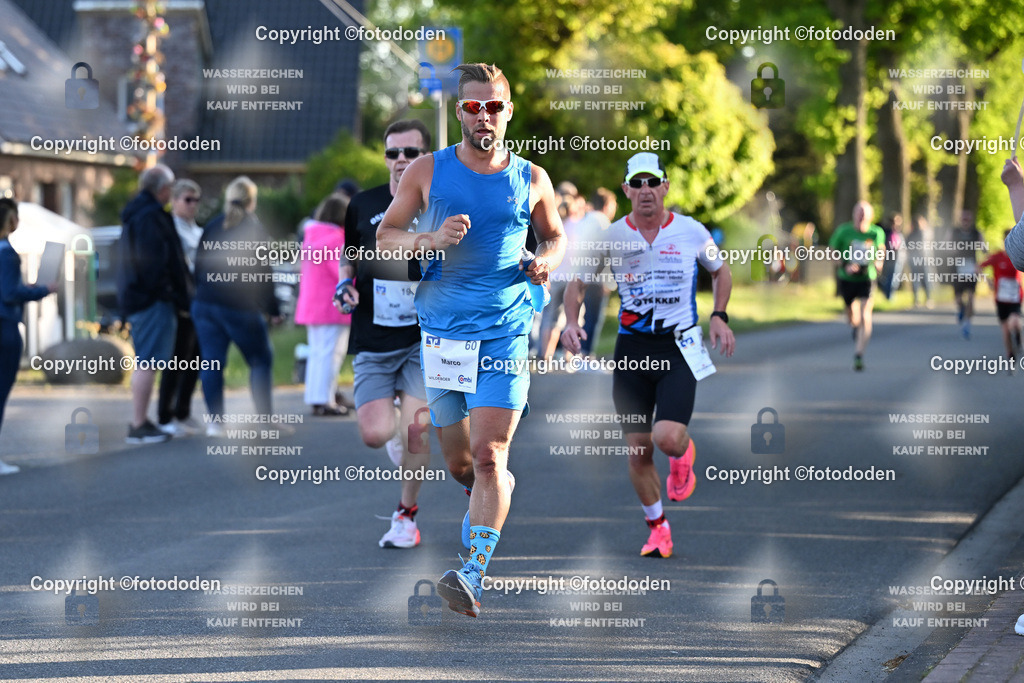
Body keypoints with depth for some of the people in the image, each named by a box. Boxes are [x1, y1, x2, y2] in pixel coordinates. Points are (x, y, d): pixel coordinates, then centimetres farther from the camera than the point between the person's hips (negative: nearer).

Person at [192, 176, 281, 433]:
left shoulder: (212, 227, 10)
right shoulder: (254, 228, -4)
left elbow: (199, 266, 12)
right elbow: (263, 273, -6)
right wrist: (273, 310, 1)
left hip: (205, 304, 4)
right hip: (240, 307, -4)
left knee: (211, 363, 4)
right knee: (260, 360, 8)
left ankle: (214, 421, -1)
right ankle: (265, 419, 3)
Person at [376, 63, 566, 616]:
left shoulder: (531, 180, 4)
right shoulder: (427, 172, 2)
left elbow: (555, 236, 21)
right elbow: (385, 234, 6)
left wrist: (546, 261, -2)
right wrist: (432, 238, -13)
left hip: (504, 334, -2)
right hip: (440, 332, 2)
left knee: (488, 455, -16)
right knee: (457, 461, 13)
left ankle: (474, 576, -20)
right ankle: (500, 492, 47)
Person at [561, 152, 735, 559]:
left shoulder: (692, 232, -2)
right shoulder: (611, 236, -1)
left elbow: (721, 272, 16)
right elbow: (577, 281, 11)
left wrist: (719, 317, 2)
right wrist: (572, 322, -6)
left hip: (679, 348, -2)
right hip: (631, 349, 2)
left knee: (667, 438, -20)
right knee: (638, 450, 3)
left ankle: (683, 453, 18)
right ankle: (657, 526, 22)